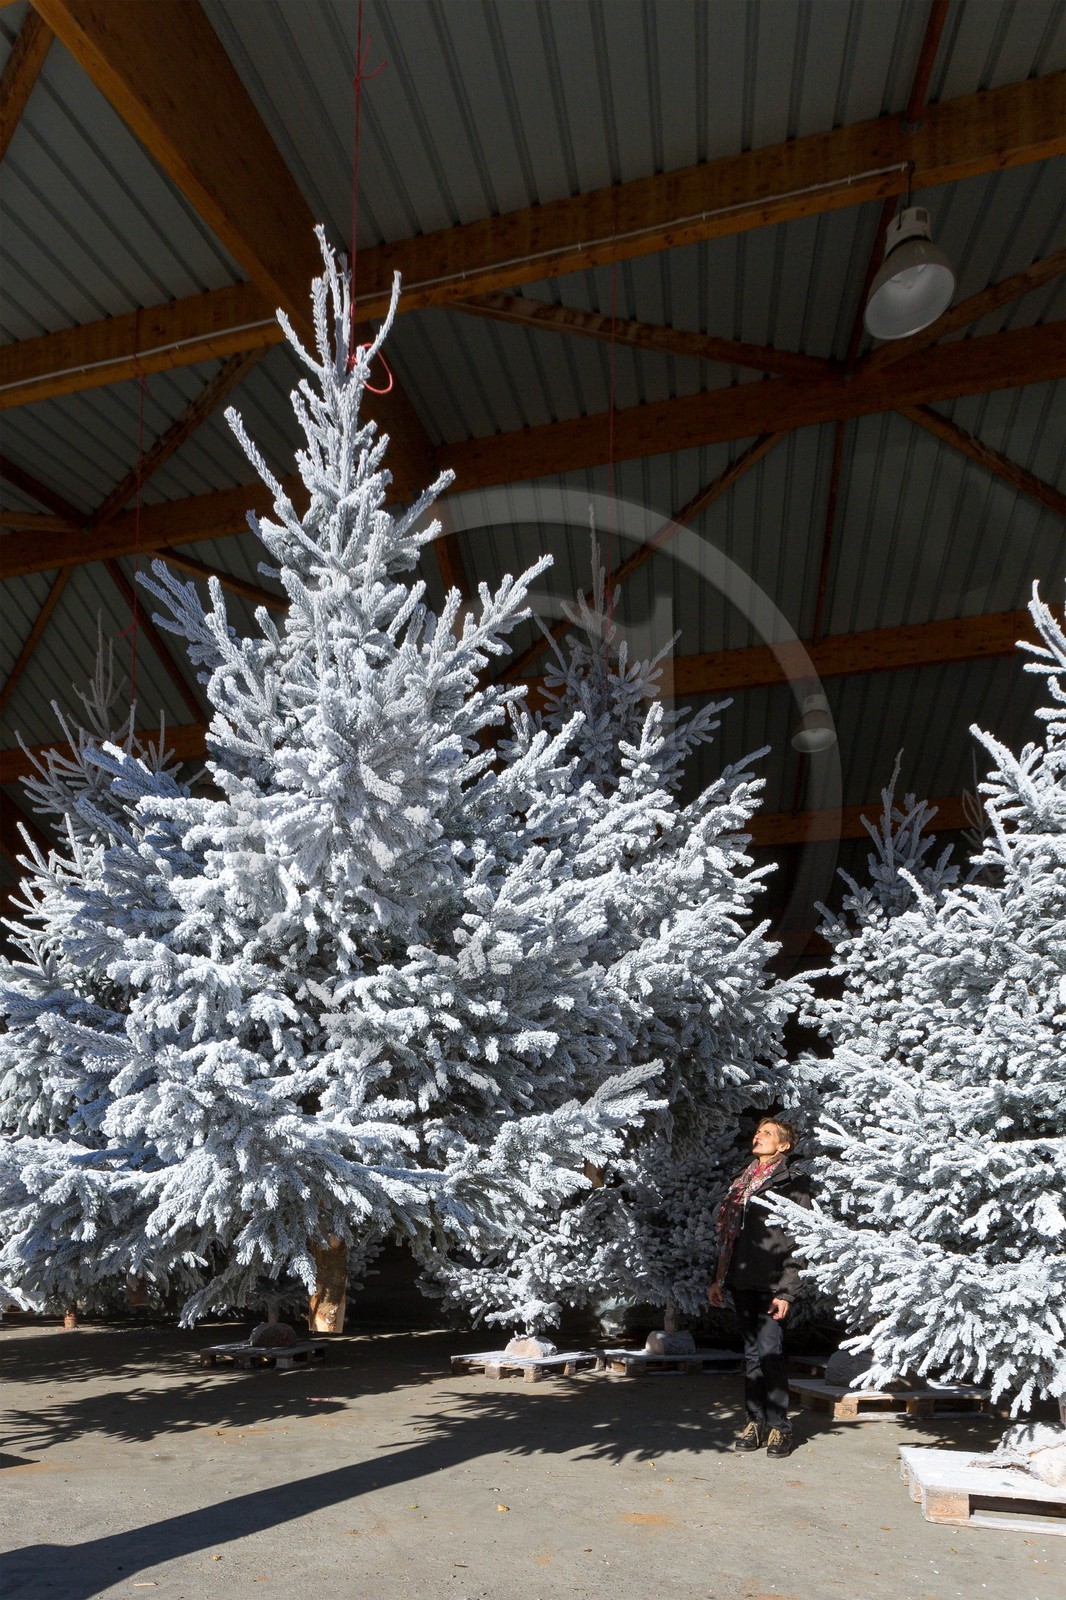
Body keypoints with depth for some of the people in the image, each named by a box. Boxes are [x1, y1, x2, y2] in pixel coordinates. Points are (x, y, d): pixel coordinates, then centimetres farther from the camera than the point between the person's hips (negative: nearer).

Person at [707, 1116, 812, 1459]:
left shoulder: (793, 1184, -3)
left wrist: (786, 1290, -14)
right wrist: (719, 1279, 15)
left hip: (770, 1284, -6)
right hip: (742, 1282, 6)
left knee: (770, 1351, -7)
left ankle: (778, 1427, 6)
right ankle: (756, 1422, 19)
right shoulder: (741, 1182, 17)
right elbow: (727, 1234, 19)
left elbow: (798, 1243, -8)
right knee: (752, 1353, 11)